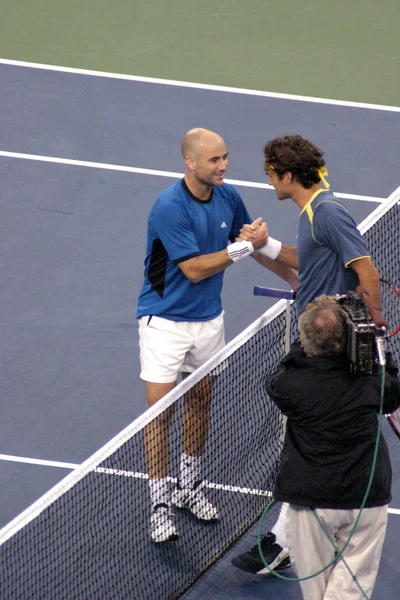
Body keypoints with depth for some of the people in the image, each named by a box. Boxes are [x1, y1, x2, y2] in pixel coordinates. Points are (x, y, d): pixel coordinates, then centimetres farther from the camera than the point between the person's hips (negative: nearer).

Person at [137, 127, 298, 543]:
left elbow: (253, 243, 15)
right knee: (160, 411, -5)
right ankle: (160, 504, 3)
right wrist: (243, 248, -27)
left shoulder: (227, 197, -3)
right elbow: (194, 269, -26)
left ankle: (189, 487, 32)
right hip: (165, 320, -7)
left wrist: (292, 277, 18)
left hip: (209, 318, 7)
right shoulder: (169, 208, -25)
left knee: (200, 401, 16)